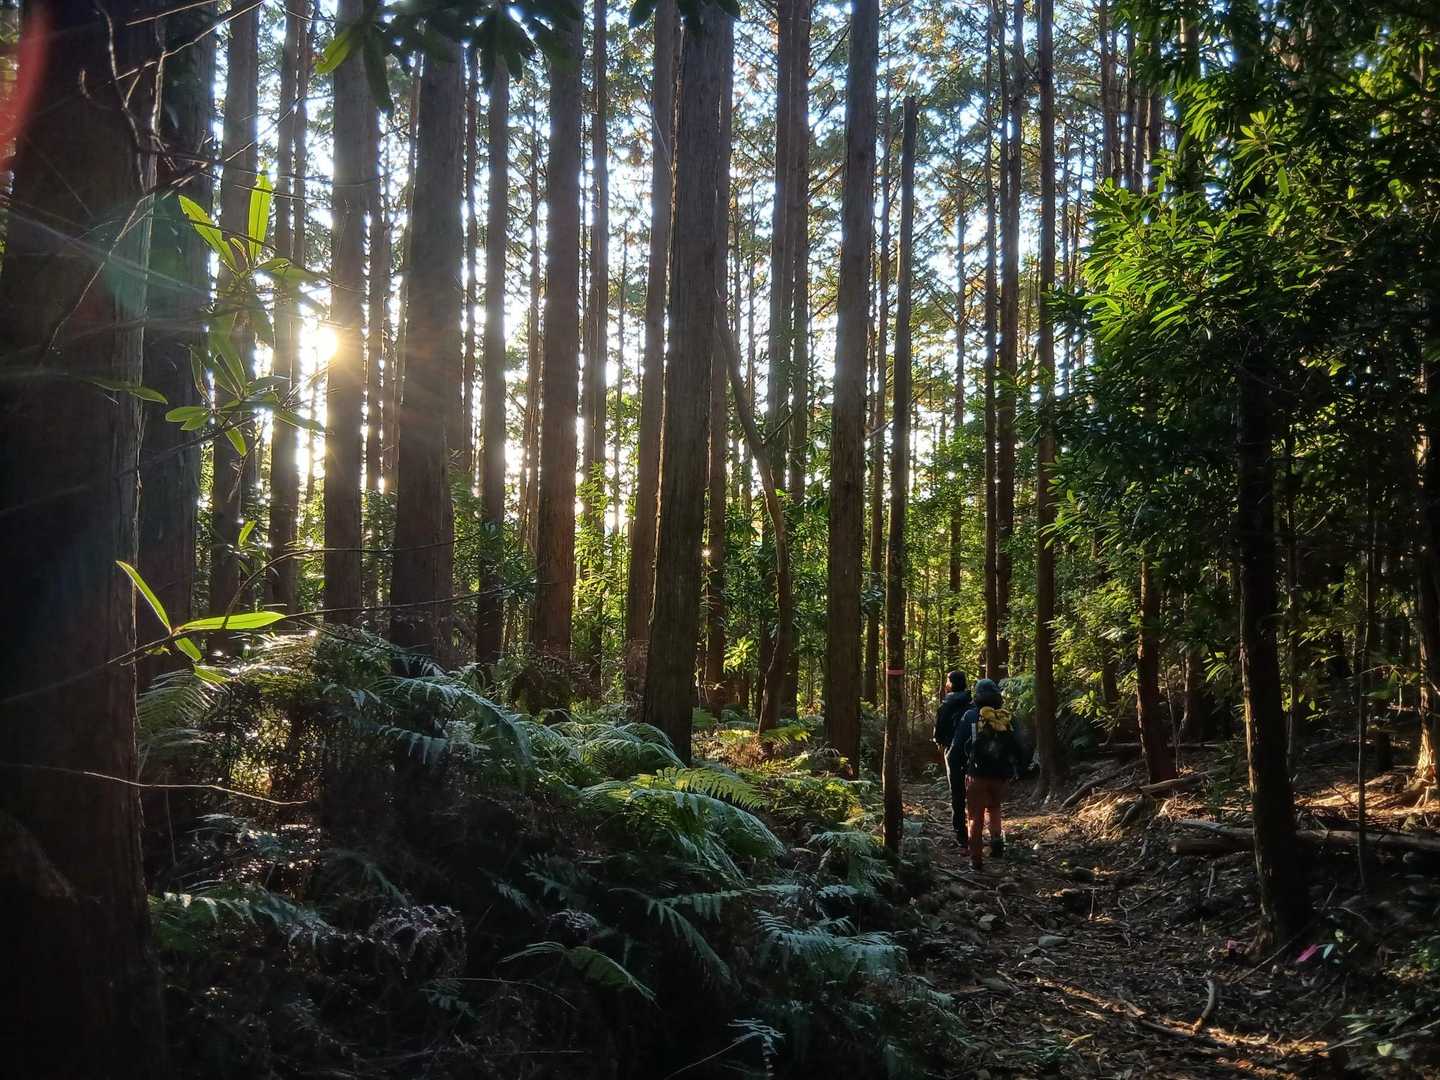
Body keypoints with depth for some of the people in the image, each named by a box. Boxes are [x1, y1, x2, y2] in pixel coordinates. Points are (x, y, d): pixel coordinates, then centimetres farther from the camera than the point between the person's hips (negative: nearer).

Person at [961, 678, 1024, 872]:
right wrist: (1020, 769, 12)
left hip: (977, 774, -3)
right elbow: (1016, 746, 3)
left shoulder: (970, 716, -4)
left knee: (976, 816, 7)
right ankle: (997, 838, 4)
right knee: (994, 809, 26)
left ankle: (976, 858, 6)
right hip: (1001, 775, 3)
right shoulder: (1006, 717, 2)